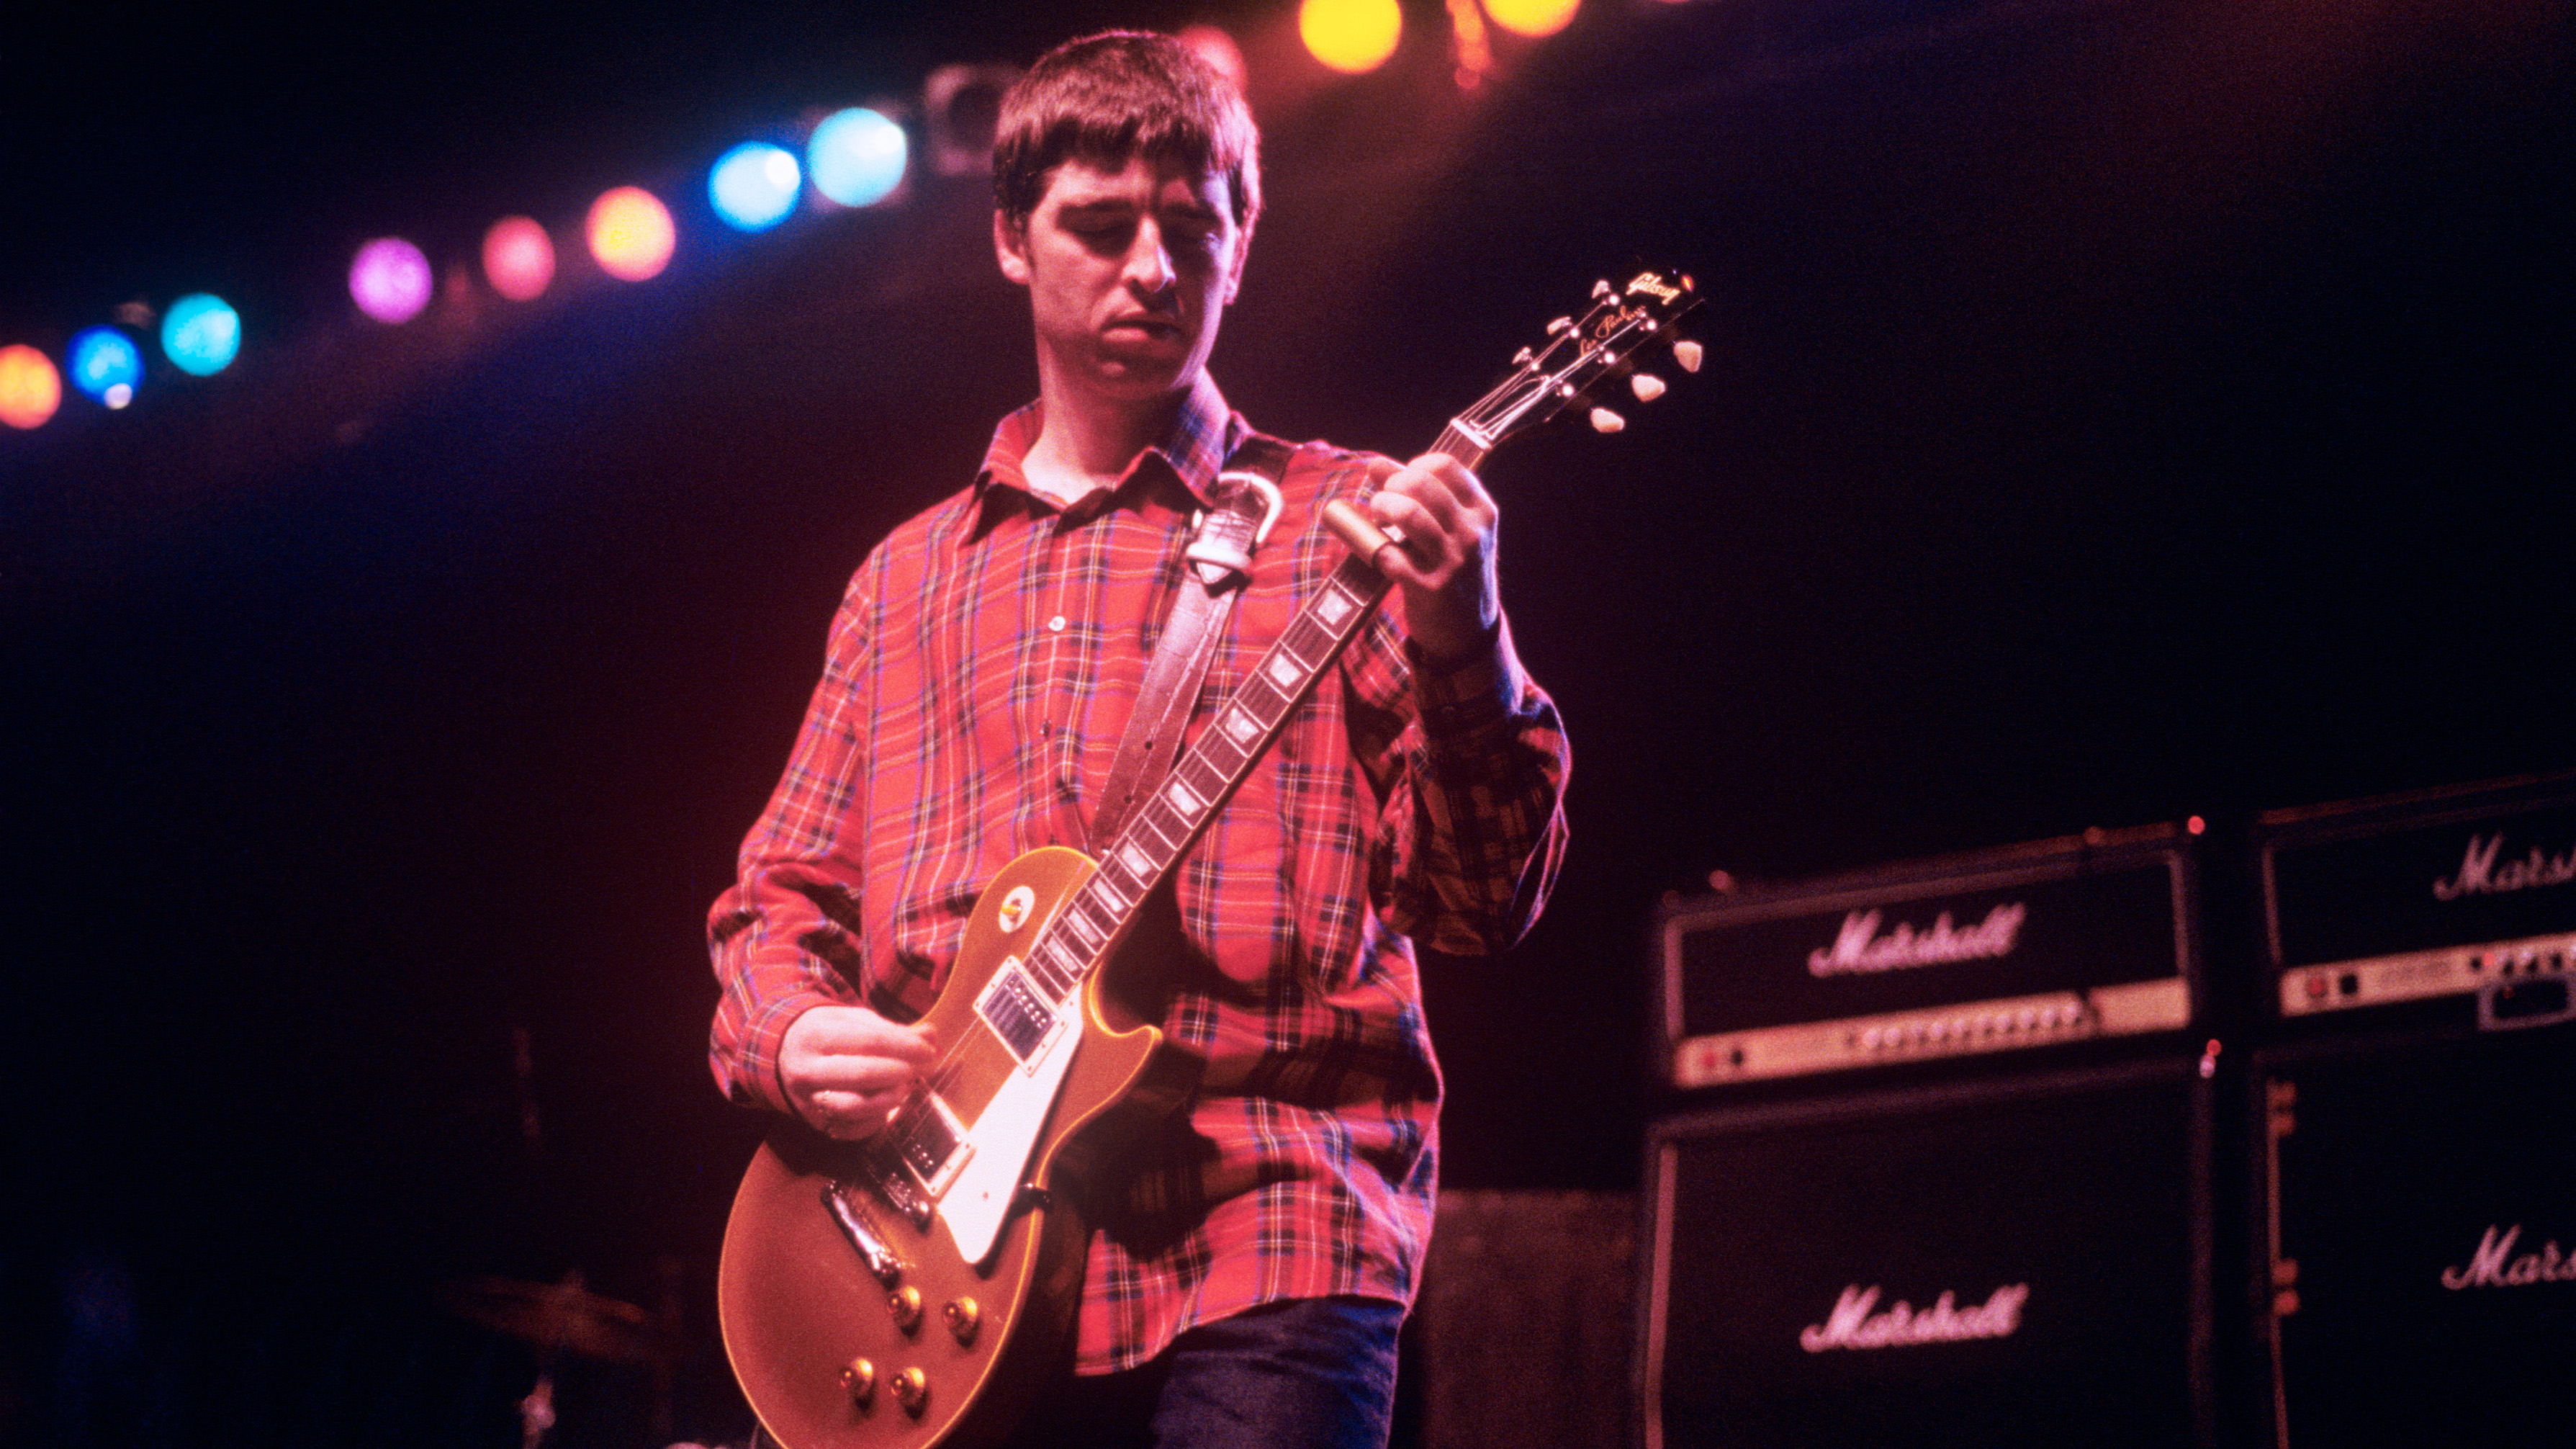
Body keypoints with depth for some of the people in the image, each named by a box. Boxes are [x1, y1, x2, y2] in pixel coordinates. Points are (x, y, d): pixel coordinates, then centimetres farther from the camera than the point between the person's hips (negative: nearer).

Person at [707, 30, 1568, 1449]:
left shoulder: (1339, 525, 7)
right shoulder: (907, 581, 19)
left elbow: (1482, 903, -2)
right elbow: (777, 895, 21)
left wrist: (1459, 650, -20)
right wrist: (788, 1034, 0)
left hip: (1263, 1237, -3)